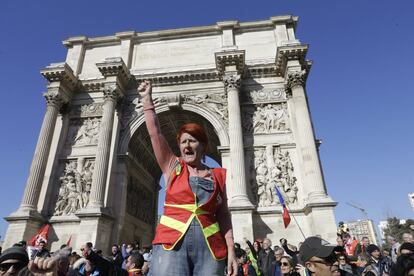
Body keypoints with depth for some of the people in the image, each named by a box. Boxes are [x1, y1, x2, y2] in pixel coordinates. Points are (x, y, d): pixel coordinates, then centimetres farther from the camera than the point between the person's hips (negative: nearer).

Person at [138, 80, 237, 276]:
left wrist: (231, 250, 2)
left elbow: (223, 215, 9)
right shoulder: (172, 167, 10)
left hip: (210, 247, 1)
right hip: (171, 243, -1)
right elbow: (155, 132, 6)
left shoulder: (218, 175, 11)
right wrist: (147, 98, 9)